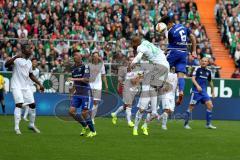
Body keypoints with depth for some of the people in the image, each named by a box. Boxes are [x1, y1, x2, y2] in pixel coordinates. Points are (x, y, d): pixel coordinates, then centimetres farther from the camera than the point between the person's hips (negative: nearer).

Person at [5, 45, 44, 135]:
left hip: (26, 86, 7)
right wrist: (16, 57, -32)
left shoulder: (29, 62, 15)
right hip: (16, 86, -7)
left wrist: (39, 84, 21)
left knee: (32, 104, 6)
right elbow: (6, 65, -22)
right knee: (19, 104, -18)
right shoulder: (17, 59, -7)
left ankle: (32, 125, 24)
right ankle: (16, 128, -14)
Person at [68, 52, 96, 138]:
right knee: (71, 111, -2)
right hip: (77, 94, 7)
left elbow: (86, 79, -22)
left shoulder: (85, 67, -10)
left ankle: (93, 131, 10)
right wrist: (73, 91, 22)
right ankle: (84, 126, 18)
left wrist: (74, 79, -28)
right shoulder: (73, 68, 12)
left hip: (85, 93, -7)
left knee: (84, 113, -8)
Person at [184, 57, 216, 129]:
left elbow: (210, 82, 24)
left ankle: (208, 124, -1)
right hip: (196, 91, -5)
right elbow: (193, 78, -13)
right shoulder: (197, 69, -3)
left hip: (204, 91, 5)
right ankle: (186, 124, 7)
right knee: (191, 106, -4)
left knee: (210, 105, -8)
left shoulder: (208, 71, 12)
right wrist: (197, 85, -29)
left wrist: (212, 92, 28)